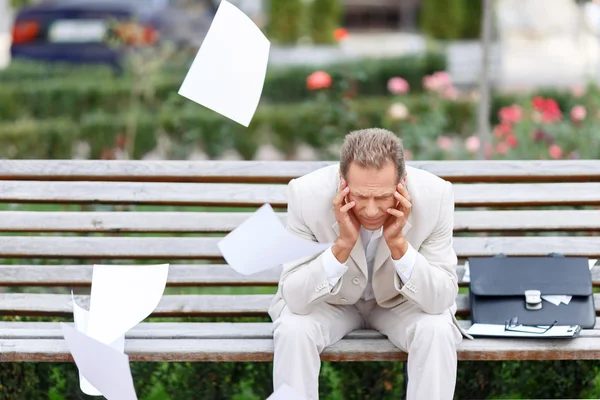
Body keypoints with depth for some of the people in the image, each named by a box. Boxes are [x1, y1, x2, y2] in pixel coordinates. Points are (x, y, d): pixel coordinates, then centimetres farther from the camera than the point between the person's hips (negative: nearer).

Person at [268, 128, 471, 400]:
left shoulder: (435, 195, -29)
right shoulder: (307, 194, -30)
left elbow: (442, 299, -24)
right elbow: (294, 298, -27)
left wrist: (398, 243, -38)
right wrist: (343, 244, -40)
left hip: (400, 299, 1)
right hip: (329, 300, 0)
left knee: (437, 331, -28)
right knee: (293, 331, -29)